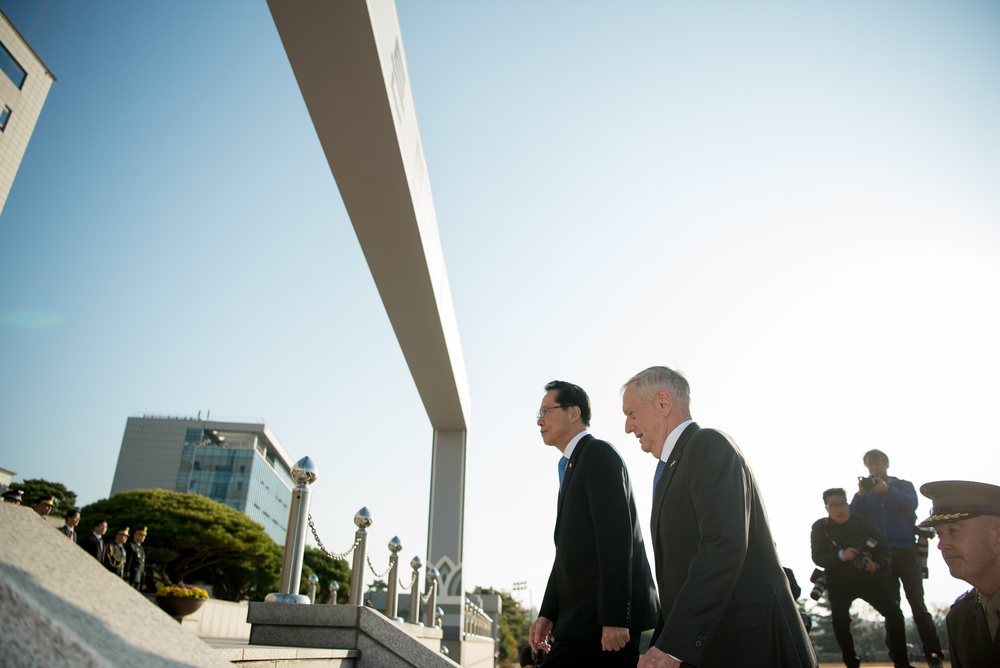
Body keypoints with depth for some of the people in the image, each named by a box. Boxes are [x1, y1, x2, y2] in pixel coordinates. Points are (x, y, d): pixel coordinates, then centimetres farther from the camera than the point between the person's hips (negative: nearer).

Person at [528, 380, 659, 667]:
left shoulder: (598, 453, -8)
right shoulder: (573, 466, 20)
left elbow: (616, 538, -18)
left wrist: (614, 619, -22)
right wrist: (547, 614, 10)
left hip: (607, 619, -9)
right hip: (587, 620, 9)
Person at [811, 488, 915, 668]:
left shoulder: (863, 522, -8)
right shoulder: (820, 527, -13)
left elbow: (885, 550, -4)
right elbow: (817, 557, -19)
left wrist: (877, 565, -25)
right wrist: (840, 555, -37)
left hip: (870, 578, 2)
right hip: (840, 583, -2)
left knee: (894, 613, -11)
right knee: (839, 620, -18)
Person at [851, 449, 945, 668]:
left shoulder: (904, 485, 10)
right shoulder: (865, 492, 15)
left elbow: (911, 504, -11)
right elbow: (852, 516, 1)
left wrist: (887, 490, -24)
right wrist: (860, 495, -14)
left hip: (906, 551, -2)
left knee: (917, 604, -4)